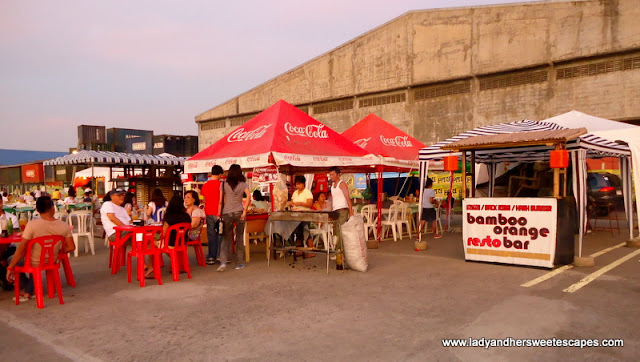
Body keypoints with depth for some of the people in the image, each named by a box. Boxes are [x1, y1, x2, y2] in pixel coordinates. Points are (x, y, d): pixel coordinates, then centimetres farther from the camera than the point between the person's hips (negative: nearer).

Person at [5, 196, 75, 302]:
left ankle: (29, 291, 31)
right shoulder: (64, 226, -14)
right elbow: (71, 247, -7)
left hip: (34, 263, -4)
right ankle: (28, 293, 33)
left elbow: (21, 249, -19)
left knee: (11, 260, 26)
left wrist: (10, 268, -9)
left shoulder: (32, 224, -23)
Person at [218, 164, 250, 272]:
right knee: (240, 237, 9)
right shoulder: (243, 184, 1)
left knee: (226, 238, 6)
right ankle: (240, 263, 13)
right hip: (239, 212, -1)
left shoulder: (224, 185, 4)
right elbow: (248, 196, -14)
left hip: (227, 213, 1)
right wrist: (245, 211, -11)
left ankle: (223, 261, -10)